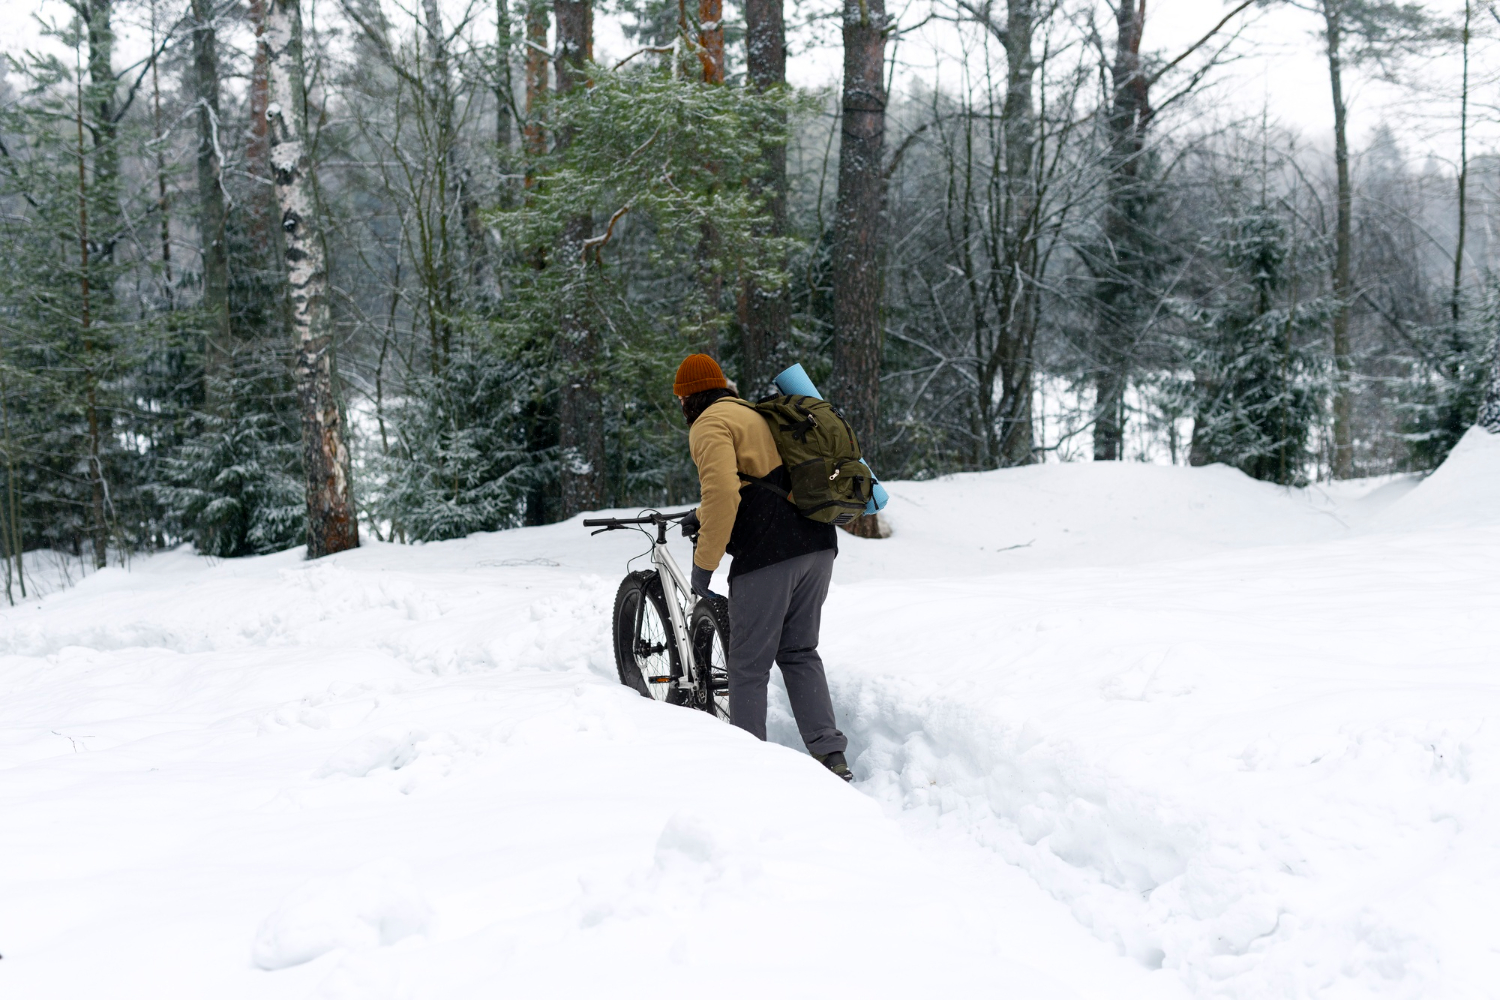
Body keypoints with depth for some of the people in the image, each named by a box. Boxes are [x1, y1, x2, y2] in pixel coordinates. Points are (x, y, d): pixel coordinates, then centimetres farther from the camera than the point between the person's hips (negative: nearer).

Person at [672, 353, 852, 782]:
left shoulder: (709, 424, -3)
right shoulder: (752, 415, 26)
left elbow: (723, 493, -19)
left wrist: (704, 562, -13)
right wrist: (702, 517, 45)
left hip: (768, 554, -9)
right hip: (818, 546, 9)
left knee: (748, 666, 1)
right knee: (800, 653, 16)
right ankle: (832, 757, 9)